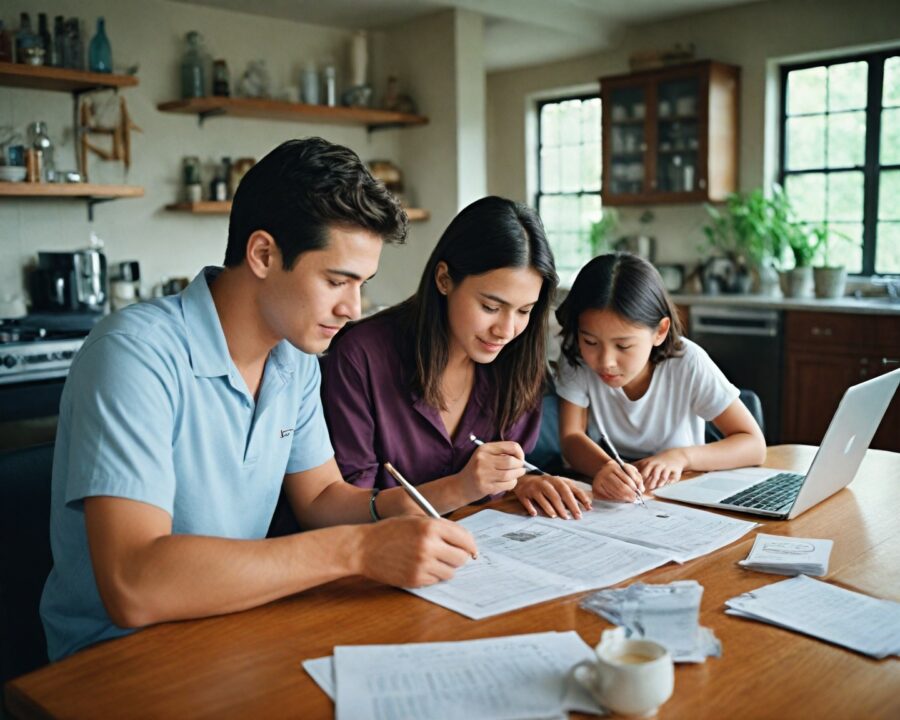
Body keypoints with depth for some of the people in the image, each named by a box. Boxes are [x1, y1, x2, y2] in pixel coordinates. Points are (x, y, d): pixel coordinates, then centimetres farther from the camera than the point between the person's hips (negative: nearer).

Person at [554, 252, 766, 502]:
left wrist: (681, 456, -29)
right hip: (603, 499, 1)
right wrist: (604, 466, -39)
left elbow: (754, 445, -13)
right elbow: (571, 436, -17)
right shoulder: (575, 357, -14)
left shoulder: (688, 363, -17)